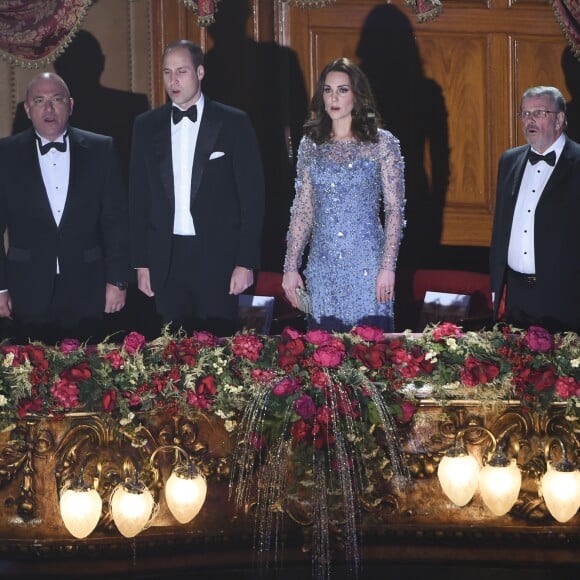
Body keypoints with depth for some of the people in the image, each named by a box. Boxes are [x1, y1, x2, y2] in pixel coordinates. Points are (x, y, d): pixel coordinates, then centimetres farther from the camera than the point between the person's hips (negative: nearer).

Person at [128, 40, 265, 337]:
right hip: (166, 259, 2)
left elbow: (252, 195, -1)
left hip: (218, 257, -2)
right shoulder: (146, 126, 9)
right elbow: (138, 197, 11)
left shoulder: (234, 123, 0)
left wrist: (246, 262, -6)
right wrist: (141, 262, 6)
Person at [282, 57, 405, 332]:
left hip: (366, 264, -3)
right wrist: (291, 267, 5)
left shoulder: (382, 142, 0)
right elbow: (302, 209, 10)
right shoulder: (311, 145, 9)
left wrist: (388, 267, -9)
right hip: (322, 266, 3)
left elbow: (395, 209, -2)